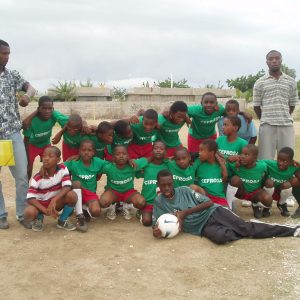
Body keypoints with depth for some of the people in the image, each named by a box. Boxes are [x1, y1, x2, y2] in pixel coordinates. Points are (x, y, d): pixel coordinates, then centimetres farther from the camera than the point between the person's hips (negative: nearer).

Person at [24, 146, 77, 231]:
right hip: (41, 204, -1)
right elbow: (30, 198, -22)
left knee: (72, 195, -28)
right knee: (29, 212, -34)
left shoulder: (62, 169, -13)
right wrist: (46, 210, -33)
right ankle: (39, 218, 7)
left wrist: (54, 200, -38)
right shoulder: (37, 178, -17)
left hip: (57, 202, 2)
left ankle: (63, 220, -1)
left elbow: (67, 187, -24)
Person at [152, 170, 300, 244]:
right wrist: (156, 230, -23)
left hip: (213, 212, 0)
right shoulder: (159, 202, 3)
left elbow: (209, 202, -3)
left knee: (245, 227, -15)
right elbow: (156, 223, 4)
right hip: (203, 226, 0)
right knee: (220, 237, -35)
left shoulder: (184, 190, 0)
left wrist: (185, 212, -12)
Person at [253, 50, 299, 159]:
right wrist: (265, 120, 10)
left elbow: (292, 104, 14)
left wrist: (284, 118, 12)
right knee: (265, 159, -1)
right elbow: (256, 105, 7)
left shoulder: (291, 82, 8)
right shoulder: (260, 83, 3)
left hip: (287, 125, 2)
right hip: (267, 126, -2)